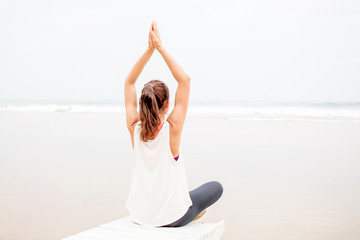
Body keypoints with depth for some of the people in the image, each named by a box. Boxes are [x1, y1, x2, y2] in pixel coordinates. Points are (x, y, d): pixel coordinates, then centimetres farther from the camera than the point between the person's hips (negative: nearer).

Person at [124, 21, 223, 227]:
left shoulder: (135, 128, -12)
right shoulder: (171, 129, -22)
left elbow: (129, 82, -2)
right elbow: (185, 79, -17)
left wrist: (150, 49, -8)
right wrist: (160, 47, -16)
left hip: (140, 216, 4)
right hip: (172, 218, -4)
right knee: (216, 187, 20)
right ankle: (192, 214, 40)